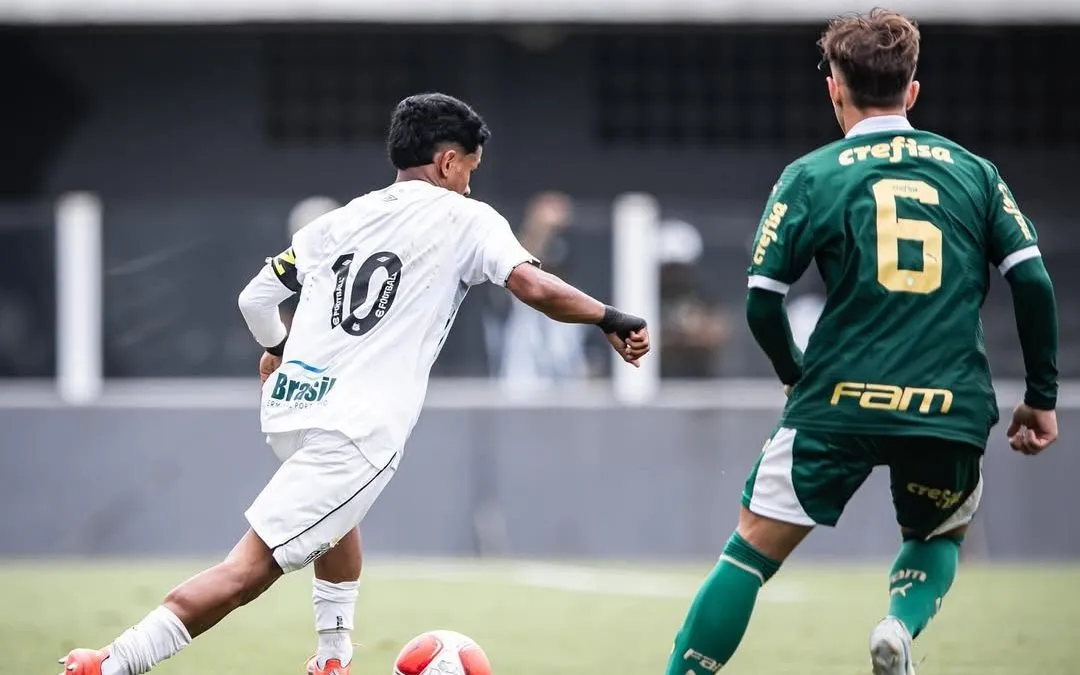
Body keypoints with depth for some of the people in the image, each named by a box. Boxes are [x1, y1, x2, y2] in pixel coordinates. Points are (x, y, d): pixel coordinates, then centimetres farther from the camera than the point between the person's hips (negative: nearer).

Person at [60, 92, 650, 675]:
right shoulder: (463, 219, 4)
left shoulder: (341, 220, 18)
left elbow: (255, 298, 22)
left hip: (288, 407, 7)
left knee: (337, 507, 37)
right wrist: (611, 320, 2)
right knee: (248, 570, -11)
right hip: (354, 429, -7)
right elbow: (535, 287, -10)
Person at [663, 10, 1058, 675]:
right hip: (953, 411, 2)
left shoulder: (811, 176, 4)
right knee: (939, 538, 26)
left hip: (839, 404, -2)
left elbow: (762, 302, 2)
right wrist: (1043, 396, 12)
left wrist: (795, 374, 21)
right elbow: (1034, 284, 4)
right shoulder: (974, 171, 10)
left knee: (755, 548, 7)